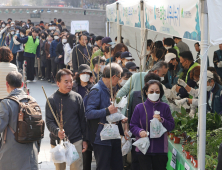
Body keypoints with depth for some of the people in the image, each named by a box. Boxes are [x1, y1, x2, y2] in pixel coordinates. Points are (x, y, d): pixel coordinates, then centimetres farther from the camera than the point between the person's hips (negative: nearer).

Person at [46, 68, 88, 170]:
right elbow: (49, 122, -8)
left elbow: (82, 120, 9)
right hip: (57, 142, -1)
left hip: (76, 142, 1)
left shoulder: (77, 97, 4)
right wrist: (57, 131, -27)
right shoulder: (52, 100, -4)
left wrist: (84, 140, 8)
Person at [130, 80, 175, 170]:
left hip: (160, 149, 1)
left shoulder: (165, 107, 3)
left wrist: (162, 121, -16)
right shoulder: (139, 108, 0)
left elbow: (172, 126, 2)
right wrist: (140, 131, -18)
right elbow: (133, 126, 2)